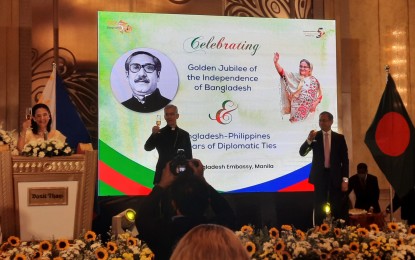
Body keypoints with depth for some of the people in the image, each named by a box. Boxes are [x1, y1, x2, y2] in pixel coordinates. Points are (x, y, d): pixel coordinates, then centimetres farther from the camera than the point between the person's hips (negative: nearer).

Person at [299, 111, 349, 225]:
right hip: (320, 176, 0)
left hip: (335, 176, 0)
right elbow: (302, 153, -4)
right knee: (319, 209, 1)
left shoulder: (339, 138, 4)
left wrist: (345, 179, -5)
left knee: (337, 210, 0)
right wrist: (309, 140, -21)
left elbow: (345, 159, 3)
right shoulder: (315, 136, 5)